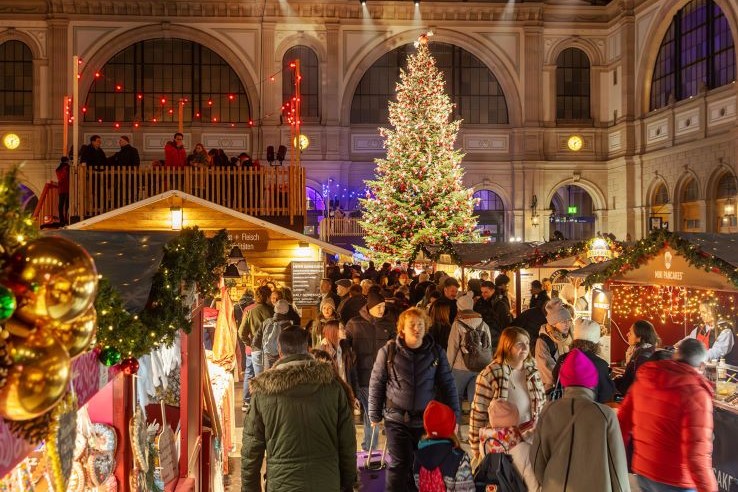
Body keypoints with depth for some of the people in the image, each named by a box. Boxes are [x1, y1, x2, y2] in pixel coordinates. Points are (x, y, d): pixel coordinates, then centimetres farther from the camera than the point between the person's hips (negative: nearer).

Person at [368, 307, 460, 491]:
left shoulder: (436, 352, -1)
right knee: (400, 464, -2)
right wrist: (375, 414, 3)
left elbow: (447, 385, 4)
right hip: (396, 419, -2)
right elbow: (376, 384, 0)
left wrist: (454, 416, 3)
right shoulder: (388, 351, -7)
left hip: (426, 420, 2)